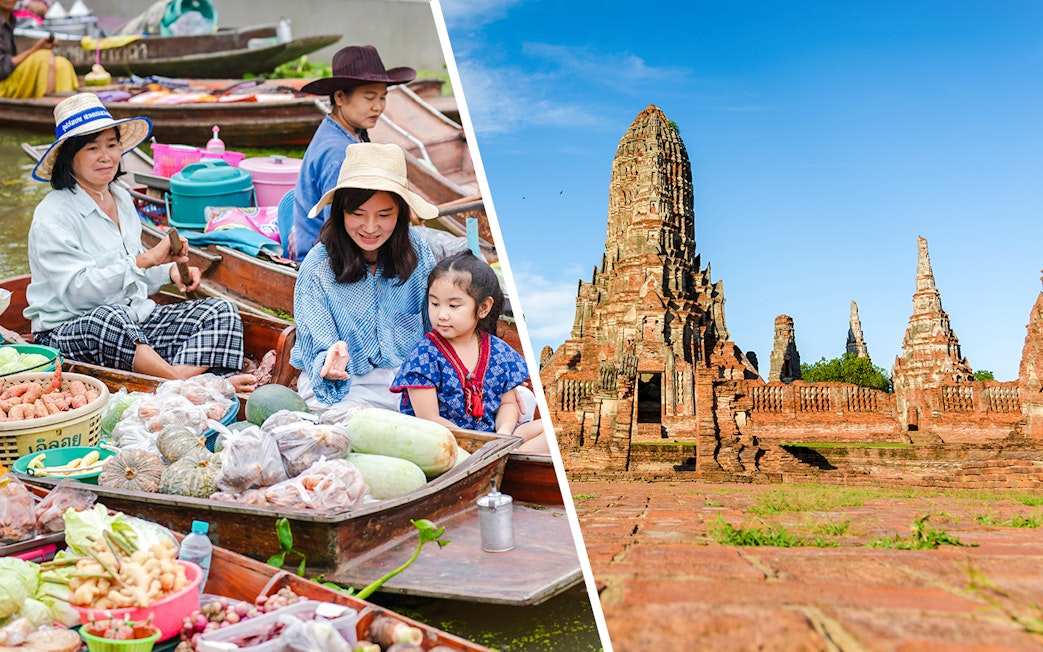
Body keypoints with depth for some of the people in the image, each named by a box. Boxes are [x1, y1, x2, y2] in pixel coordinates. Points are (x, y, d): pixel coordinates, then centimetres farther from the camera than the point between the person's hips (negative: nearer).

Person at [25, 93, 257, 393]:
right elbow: (77, 291, -21)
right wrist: (147, 259, -26)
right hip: (69, 334, -7)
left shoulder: (122, 199, 13)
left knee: (221, 312, -13)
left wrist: (171, 271, 3)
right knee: (109, 317, -42)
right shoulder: (52, 216, -11)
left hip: (135, 321, 7)